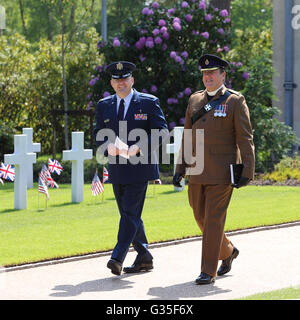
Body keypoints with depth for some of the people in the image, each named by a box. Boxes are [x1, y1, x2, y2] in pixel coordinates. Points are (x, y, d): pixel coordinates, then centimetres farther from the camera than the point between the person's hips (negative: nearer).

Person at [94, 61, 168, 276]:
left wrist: (138, 147, -19)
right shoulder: (104, 106, 12)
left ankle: (118, 257, -18)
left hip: (139, 168, -5)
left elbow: (161, 132, -6)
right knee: (128, 214, 9)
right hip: (117, 169, 5)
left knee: (131, 212, -13)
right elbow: (99, 135, 12)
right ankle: (144, 258, 19)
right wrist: (108, 146, -12)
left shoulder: (149, 103, -1)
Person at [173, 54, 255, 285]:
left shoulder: (235, 101, -4)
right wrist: (181, 168, 12)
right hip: (197, 171, 6)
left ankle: (209, 271, -3)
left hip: (221, 173, -6)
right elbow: (187, 136, 17)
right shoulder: (195, 100, 13)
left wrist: (247, 172, -12)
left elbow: (245, 139, -6)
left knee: (214, 220, -8)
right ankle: (228, 252, 34)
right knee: (201, 217, 12)